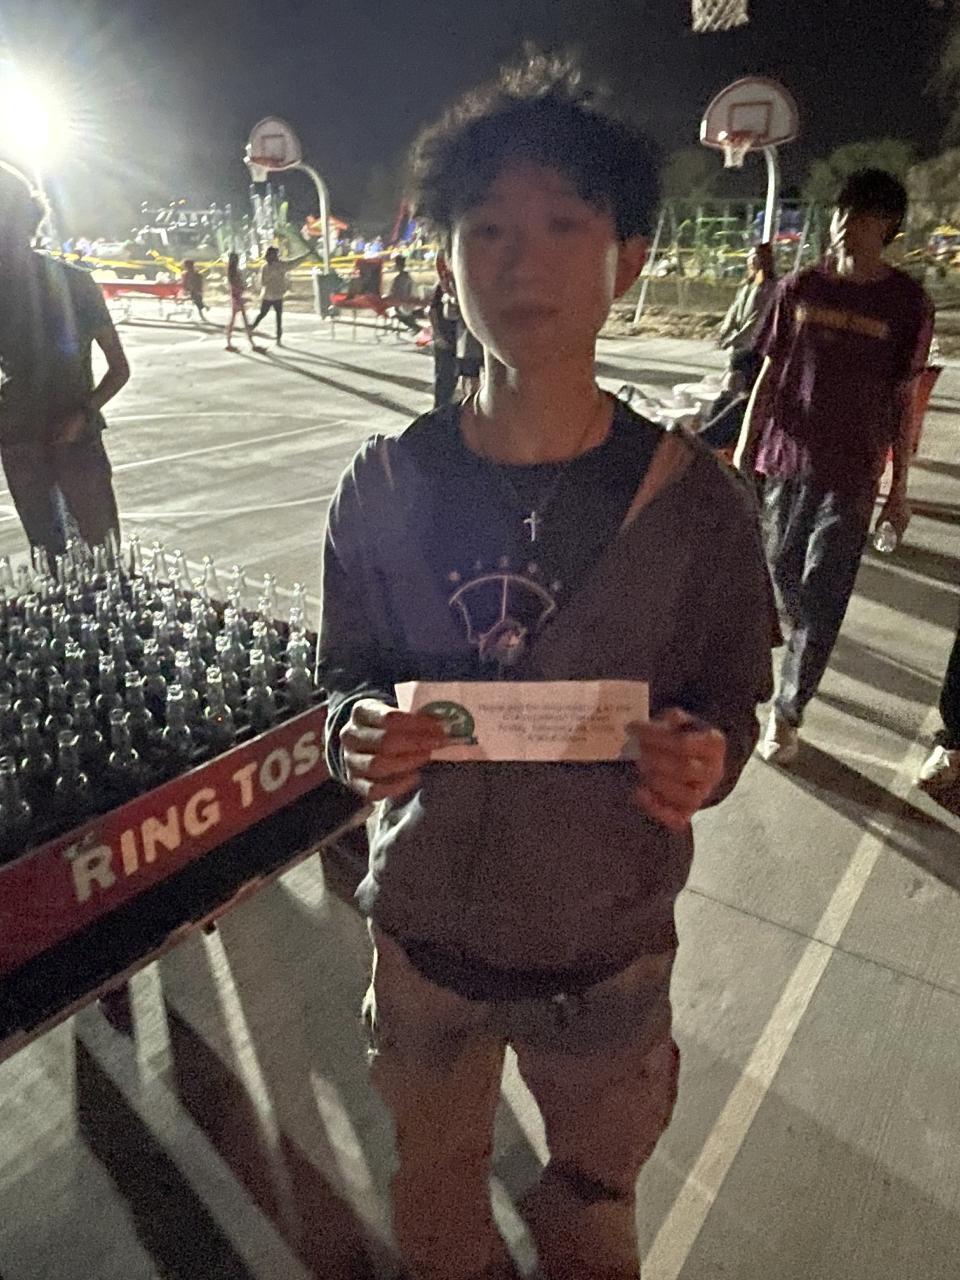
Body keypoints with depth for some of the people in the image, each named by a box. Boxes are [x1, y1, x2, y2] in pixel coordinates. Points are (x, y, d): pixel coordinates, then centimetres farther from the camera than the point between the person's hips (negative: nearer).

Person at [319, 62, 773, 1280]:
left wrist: (705, 756, -26)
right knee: (435, 1181, 29)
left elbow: (730, 697, -5)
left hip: (608, 946, 0)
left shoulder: (695, 502, -15)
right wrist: (361, 730, -22)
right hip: (424, 921, 2)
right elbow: (345, 670, -1)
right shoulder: (382, 486, -12)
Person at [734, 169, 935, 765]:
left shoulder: (908, 303, -3)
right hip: (784, 459, 3)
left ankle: (788, 714, 9)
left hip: (852, 475, -2)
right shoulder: (799, 288, 3)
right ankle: (803, 644, 44)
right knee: (783, 572, 15)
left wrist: (899, 488, 2)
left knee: (823, 599, -2)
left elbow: (903, 400, 1)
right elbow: (770, 375, 8)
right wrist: (744, 453, 5)